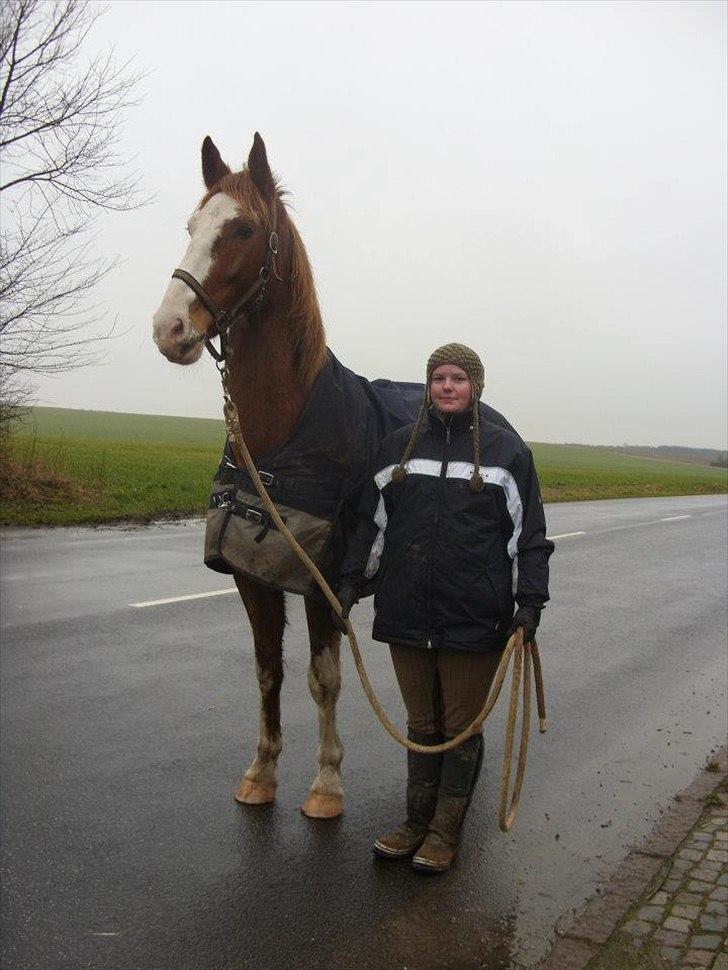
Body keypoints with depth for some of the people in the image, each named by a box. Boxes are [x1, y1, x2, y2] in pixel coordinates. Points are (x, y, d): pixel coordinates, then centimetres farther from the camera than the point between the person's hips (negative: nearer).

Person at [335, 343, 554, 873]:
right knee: (421, 723, 16)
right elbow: (372, 522, 13)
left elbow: (529, 534, 0)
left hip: (474, 616, -3)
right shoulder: (399, 445, 8)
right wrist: (352, 581, 6)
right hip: (406, 611, 3)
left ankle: (446, 830, 25)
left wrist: (531, 602, -7)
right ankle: (417, 821, 31)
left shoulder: (506, 448, -1)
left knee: (461, 725, 10)